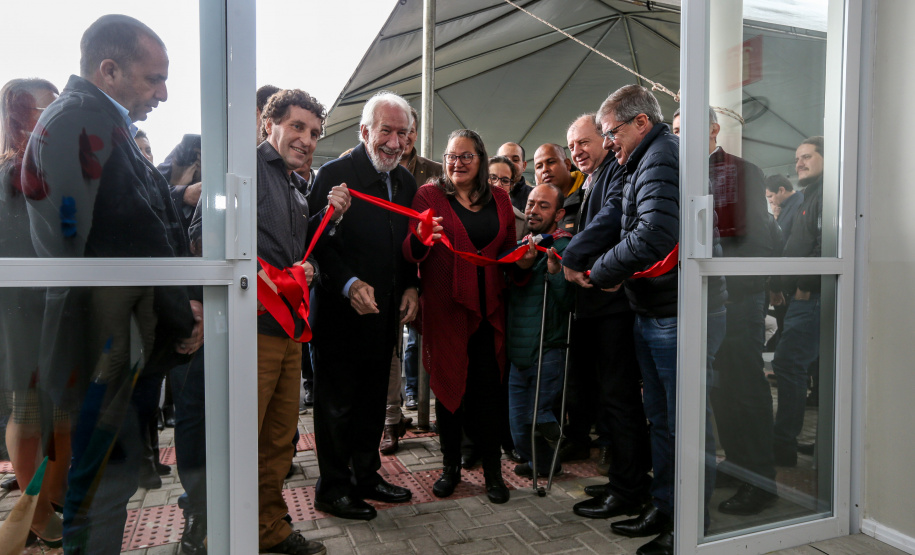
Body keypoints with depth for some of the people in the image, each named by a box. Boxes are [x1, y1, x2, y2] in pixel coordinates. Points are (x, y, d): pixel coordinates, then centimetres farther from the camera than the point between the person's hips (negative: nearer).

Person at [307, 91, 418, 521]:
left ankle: (365, 476, 34)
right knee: (337, 403, 7)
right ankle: (332, 488, 23)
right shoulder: (335, 175, -11)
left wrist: (412, 287, 2)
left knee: (373, 401, 17)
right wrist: (349, 284, -25)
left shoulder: (406, 182, 10)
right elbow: (319, 242, -15)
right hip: (341, 313, -7)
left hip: (386, 313, 7)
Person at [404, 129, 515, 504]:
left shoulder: (499, 199, 13)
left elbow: (509, 250, 21)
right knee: (448, 385, 7)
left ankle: (492, 470, 17)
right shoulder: (429, 195, 2)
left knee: (486, 390, 1)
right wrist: (420, 238, -28)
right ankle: (451, 466, 24)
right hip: (445, 306, -2)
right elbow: (409, 252, -7)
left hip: (487, 306, 2)